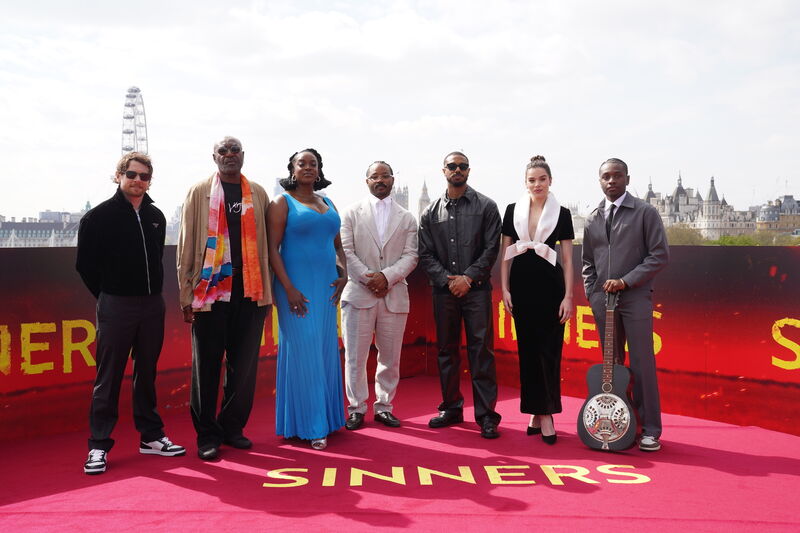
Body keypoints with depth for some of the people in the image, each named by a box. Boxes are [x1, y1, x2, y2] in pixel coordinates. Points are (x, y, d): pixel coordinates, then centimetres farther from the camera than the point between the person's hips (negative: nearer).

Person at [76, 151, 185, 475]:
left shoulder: (156, 217, 9)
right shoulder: (99, 216, -5)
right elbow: (85, 264, -1)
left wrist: (151, 292, 10)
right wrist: (108, 296, 2)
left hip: (152, 304, 5)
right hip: (115, 306, -4)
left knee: (147, 372, 13)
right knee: (108, 376, -1)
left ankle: (150, 436, 22)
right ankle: (98, 446, 7)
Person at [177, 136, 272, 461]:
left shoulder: (258, 194, 12)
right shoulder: (199, 193, 5)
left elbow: (265, 243, 11)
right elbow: (186, 245, 2)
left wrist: (267, 289, 4)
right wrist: (186, 294, -4)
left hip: (249, 289, 2)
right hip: (210, 289, -2)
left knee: (244, 365, 7)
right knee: (207, 366, 3)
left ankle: (233, 427, 22)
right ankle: (207, 435, 14)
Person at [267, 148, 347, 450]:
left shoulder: (328, 204, 15)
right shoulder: (283, 203, -2)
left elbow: (337, 244, 20)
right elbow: (272, 248, -8)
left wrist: (344, 273, 2)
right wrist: (289, 289, -16)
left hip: (326, 286, 6)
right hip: (296, 286, -6)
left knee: (326, 351, 8)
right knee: (302, 351, -3)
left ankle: (326, 416, 19)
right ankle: (308, 425, 5)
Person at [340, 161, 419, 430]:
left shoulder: (407, 218, 13)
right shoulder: (351, 213, 8)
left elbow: (410, 256, 4)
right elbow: (346, 251, -1)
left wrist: (386, 276, -12)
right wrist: (368, 278, -12)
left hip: (394, 295, 2)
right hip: (358, 294, -2)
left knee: (390, 357, 7)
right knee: (355, 356, 1)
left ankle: (383, 406, 19)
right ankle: (357, 408, 11)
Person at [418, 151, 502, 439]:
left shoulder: (486, 207, 4)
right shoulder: (431, 212, 10)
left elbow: (492, 248, -2)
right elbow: (425, 254, 7)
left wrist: (468, 278, -10)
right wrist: (447, 279, -6)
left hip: (476, 289, -3)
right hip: (443, 290, 3)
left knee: (481, 350, -3)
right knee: (446, 350, 9)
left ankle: (486, 415, 2)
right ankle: (451, 408, 21)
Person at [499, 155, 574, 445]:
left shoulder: (561, 213, 3)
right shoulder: (513, 210, 7)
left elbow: (568, 259, 3)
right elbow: (505, 253, 9)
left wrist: (568, 296, -3)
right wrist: (505, 289, 2)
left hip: (550, 285, -2)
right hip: (521, 283, 2)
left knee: (548, 349, -3)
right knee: (527, 348, 6)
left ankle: (546, 413, 4)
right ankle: (536, 412, 16)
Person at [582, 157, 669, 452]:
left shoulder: (645, 213, -1)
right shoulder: (593, 219, 11)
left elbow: (660, 255, -5)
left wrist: (626, 281, -13)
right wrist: (592, 293, 8)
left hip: (635, 298, -4)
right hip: (602, 300, 4)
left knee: (642, 365, -2)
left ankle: (650, 430, 6)